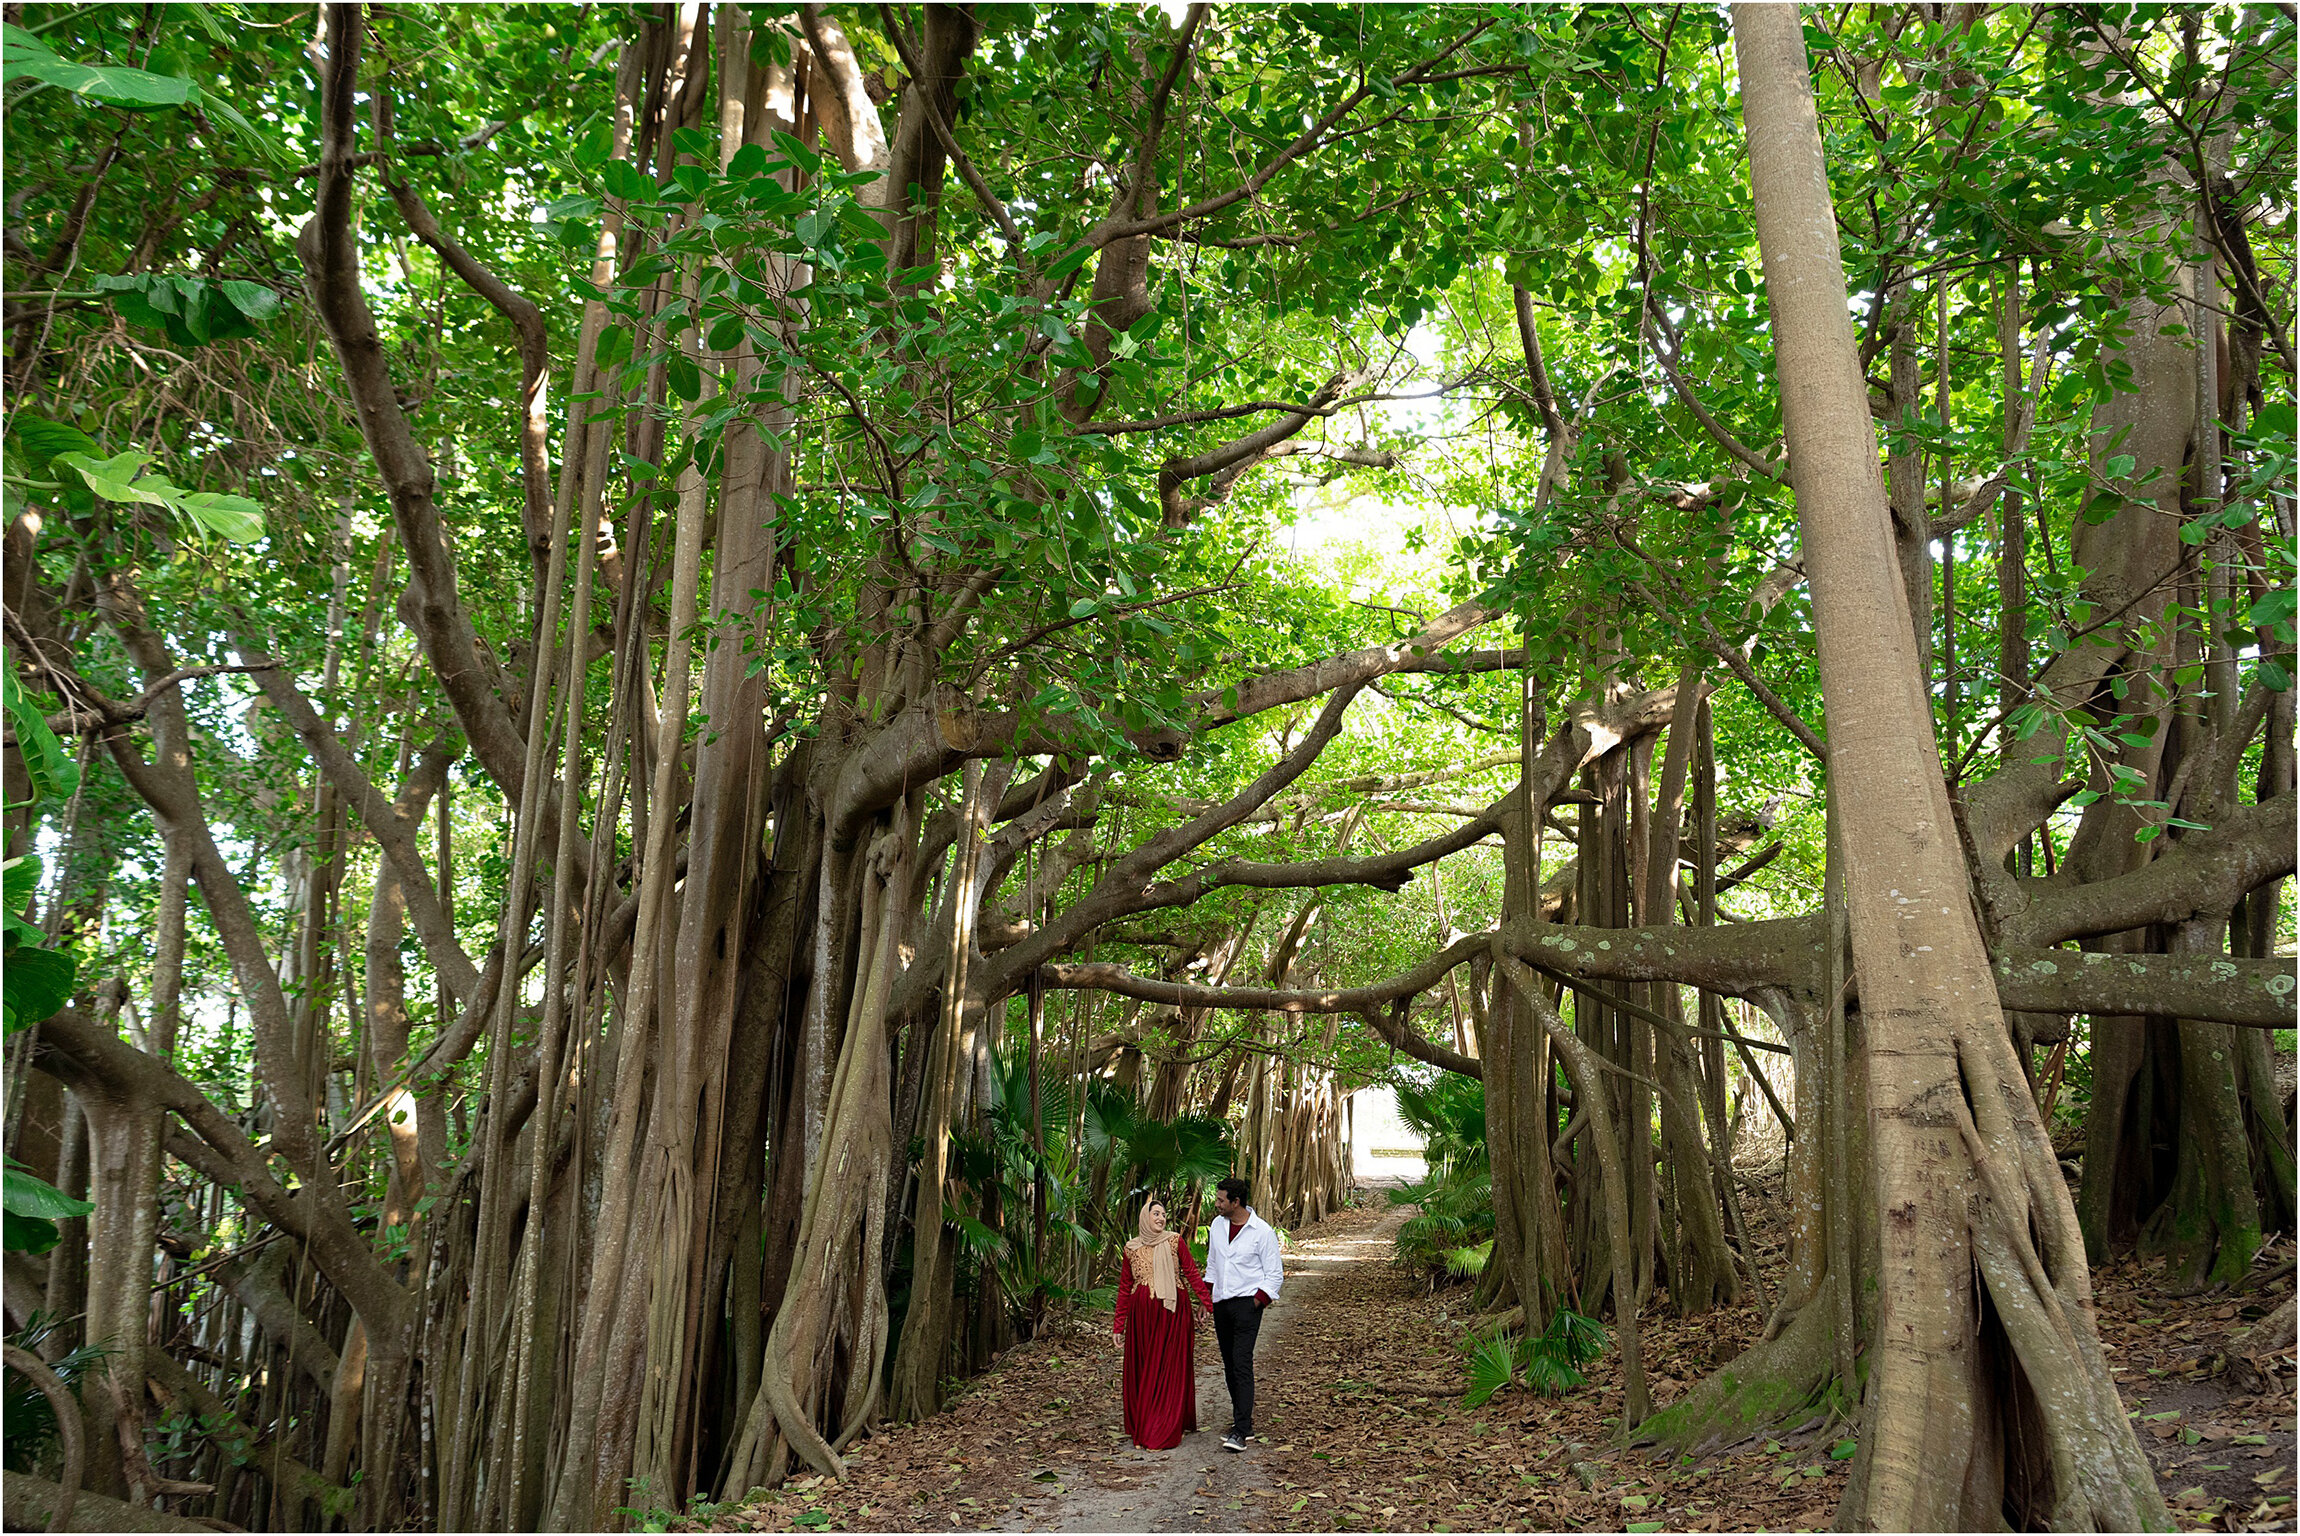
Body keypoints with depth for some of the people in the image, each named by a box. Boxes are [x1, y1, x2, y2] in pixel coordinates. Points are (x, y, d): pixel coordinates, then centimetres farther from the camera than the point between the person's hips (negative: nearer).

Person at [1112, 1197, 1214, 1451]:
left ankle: (1165, 1432, 5)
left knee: (1169, 1369, -1)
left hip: (1173, 1312, -2)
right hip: (1142, 1314, 2)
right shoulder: (1132, 1248, 7)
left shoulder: (1175, 1241, 2)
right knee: (1141, 1370, 4)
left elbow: (1191, 1273, -3)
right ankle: (1142, 1426, 15)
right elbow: (1124, 1287, 10)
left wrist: (1209, 1303, -13)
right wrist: (1118, 1325, 9)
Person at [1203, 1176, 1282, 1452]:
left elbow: (1274, 1275, -4)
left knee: (1242, 1364, -14)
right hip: (1221, 1305, 6)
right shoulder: (1218, 1225, 8)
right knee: (1229, 1366, 8)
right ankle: (1244, 1422, 17)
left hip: (1247, 1304, -6)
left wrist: (1257, 1303, -12)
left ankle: (1240, 1432, -17)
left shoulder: (1262, 1231, -9)